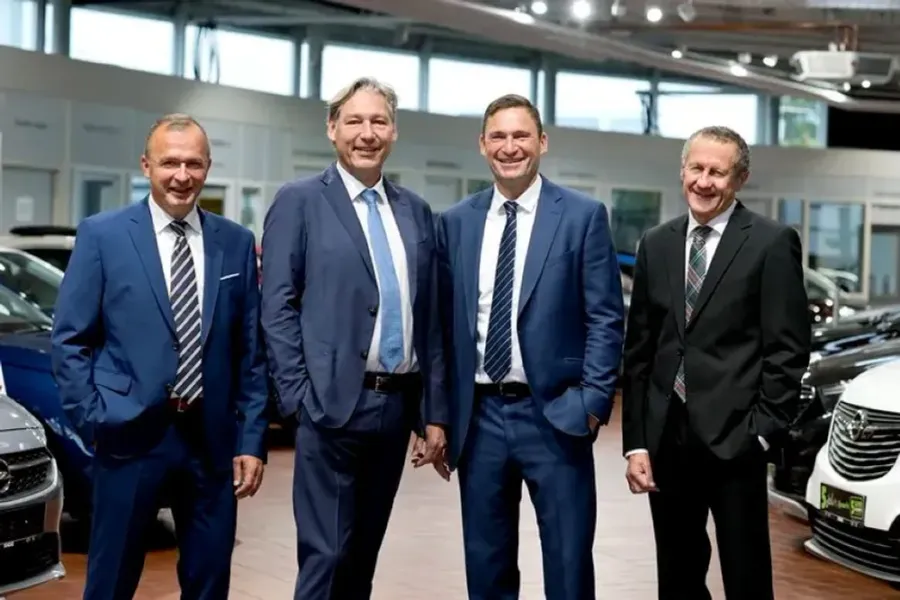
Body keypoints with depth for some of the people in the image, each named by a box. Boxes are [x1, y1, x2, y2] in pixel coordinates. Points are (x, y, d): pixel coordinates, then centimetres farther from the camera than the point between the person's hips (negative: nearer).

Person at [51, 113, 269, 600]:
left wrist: (251, 440, 3)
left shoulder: (236, 243, 6)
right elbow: (69, 341, -1)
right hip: (130, 435, -2)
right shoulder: (101, 235, -2)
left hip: (212, 439, 3)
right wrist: (93, 422, -8)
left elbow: (251, 351, 7)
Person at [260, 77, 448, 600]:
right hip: (334, 404, -5)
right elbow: (278, 308, -5)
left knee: (363, 557, 14)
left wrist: (435, 412, 9)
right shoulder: (299, 202, -1)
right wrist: (300, 399, -12)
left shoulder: (416, 211, 13)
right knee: (325, 556, -4)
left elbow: (429, 319, 12)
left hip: (397, 405, 5)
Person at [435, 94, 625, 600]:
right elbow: (445, 320, 10)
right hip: (479, 415, 3)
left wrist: (593, 401, -11)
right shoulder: (456, 222, 8)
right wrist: (440, 412, 7)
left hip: (553, 415, -3)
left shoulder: (583, 216, -1)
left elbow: (606, 318, -3)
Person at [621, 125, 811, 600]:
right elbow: (638, 349, 9)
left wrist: (763, 429, -12)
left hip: (733, 438, -4)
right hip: (666, 437, 5)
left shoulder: (772, 243, -4)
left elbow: (788, 347, -6)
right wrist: (635, 441, 4)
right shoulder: (656, 244, 10)